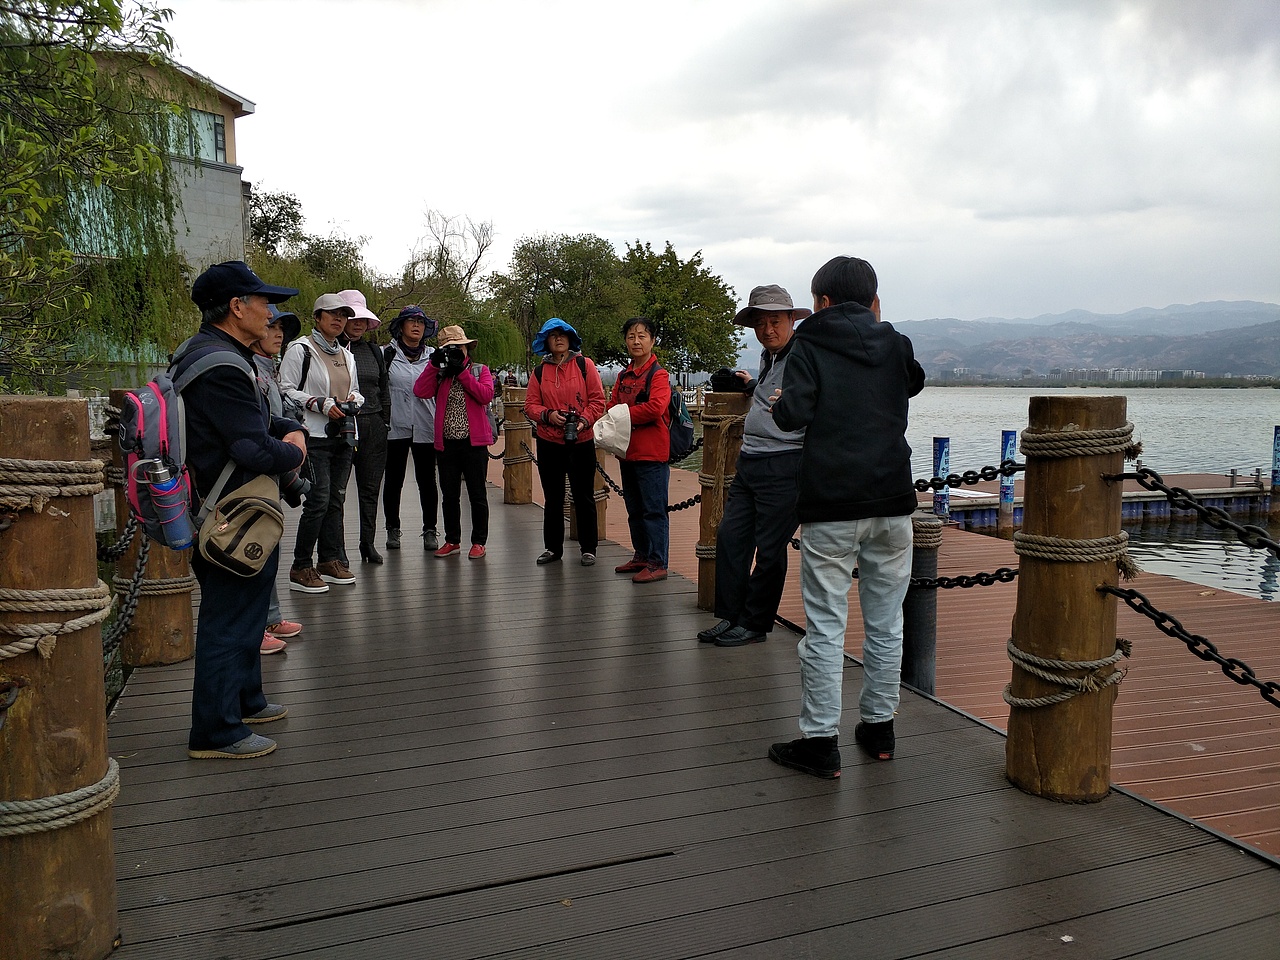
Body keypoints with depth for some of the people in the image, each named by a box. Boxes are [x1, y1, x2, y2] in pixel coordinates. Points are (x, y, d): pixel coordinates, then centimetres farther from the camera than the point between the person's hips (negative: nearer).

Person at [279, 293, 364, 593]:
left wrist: (353, 401, 5)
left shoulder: (346, 355, 20)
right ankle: (300, 569, -5)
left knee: (336, 499, 9)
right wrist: (322, 404, -16)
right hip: (315, 436, -7)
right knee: (318, 500, -13)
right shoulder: (300, 350, -2)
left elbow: (356, 391, 29)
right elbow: (286, 389, -7)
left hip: (343, 436, 7)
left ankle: (329, 560, 18)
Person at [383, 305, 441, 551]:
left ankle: (430, 530, 12)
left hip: (425, 428, 1)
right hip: (395, 427, -1)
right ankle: (392, 529, 19)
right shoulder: (387, 355, 3)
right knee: (393, 480, 8)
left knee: (427, 481, 4)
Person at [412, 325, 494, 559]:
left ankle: (478, 542, 11)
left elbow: (486, 395, -14)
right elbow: (421, 391, -7)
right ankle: (452, 541, 22)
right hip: (446, 443, 3)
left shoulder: (480, 370, 6)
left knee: (477, 495, 3)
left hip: (474, 442, -3)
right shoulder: (440, 374, 11)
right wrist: (434, 364, -10)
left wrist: (462, 371, -12)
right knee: (449, 495, 11)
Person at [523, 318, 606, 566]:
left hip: (581, 442, -3)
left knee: (584, 497, 4)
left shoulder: (584, 365, 0)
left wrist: (584, 420, -18)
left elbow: (597, 400, -3)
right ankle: (552, 547, 22)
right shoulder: (540, 372, 8)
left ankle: (588, 548, 16)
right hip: (548, 443, 3)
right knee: (552, 499, 11)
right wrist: (548, 415, -13)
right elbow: (530, 405, 6)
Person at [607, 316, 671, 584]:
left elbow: (655, 407, -22)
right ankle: (641, 556, 29)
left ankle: (657, 564, 1)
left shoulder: (658, 374, -8)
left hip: (651, 454, -8)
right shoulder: (623, 376, 15)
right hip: (627, 452, 8)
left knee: (654, 510, -4)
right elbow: (612, 406, 13)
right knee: (634, 510, 17)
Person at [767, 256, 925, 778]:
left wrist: (780, 402, 7)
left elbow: (794, 415, -15)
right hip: (892, 501, 4)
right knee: (885, 622, 13)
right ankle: (879, 726, 24)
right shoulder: (895, 344, 10)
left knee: (825, 626, 0)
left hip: (831, 506, -4)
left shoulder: (809, 344, -1)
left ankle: (820, 740, 3)